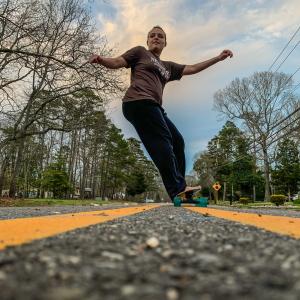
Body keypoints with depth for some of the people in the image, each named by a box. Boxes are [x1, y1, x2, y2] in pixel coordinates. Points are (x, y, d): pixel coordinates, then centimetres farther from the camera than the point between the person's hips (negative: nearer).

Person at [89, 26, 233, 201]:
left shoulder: (168, 67, 30)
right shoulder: (140, 52, 16)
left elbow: (192, 69, 29)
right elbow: (117, 62, 7)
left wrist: (219, 58, 29)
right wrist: (100, 60, -15)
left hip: (154, 107, 8)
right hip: (139, 102, -8)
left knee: (177, 141, 7)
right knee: (163, 143, -17)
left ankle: (179, 187, 14)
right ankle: (178, 190, -14)